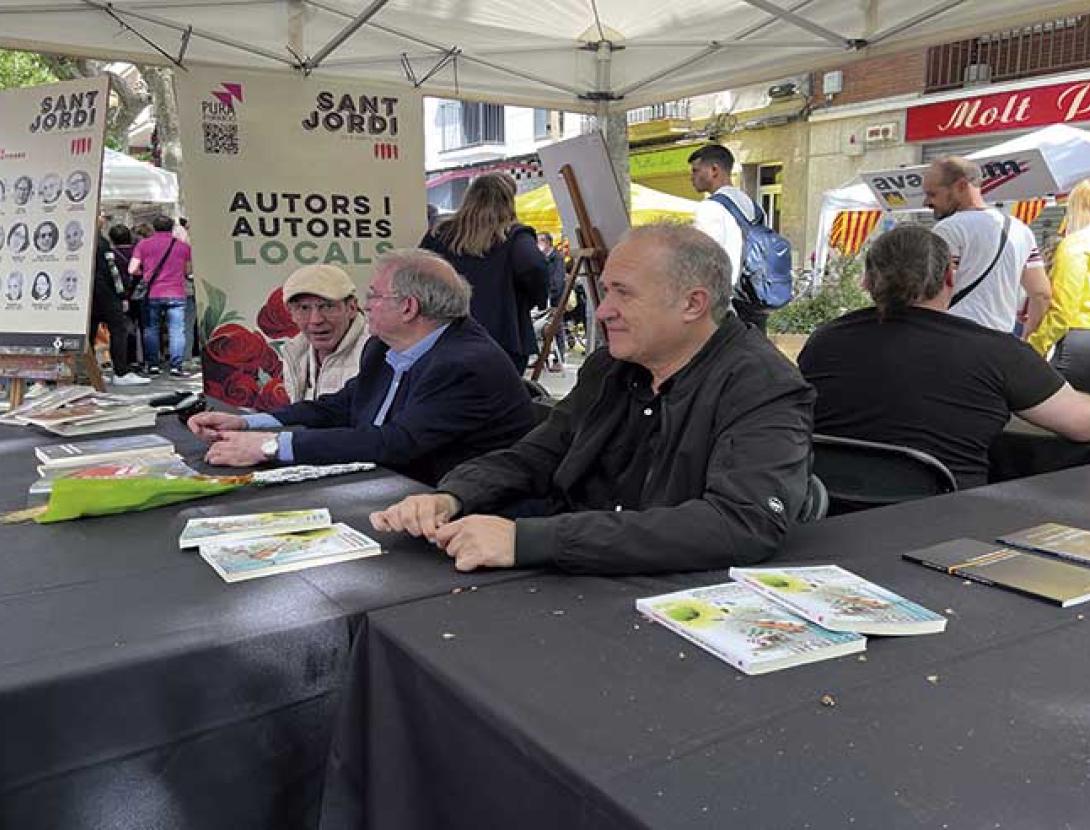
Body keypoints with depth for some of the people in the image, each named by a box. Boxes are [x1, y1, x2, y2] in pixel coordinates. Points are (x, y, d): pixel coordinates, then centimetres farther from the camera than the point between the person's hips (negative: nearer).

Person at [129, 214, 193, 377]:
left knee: (150, 330, 11)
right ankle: (176, 366, -7)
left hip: (151, 294, 1)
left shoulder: (143, 244, 4)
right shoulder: (183, 245, 6)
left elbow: (132, 270, 1)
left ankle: (152, 365, 11)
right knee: (177, 330, -2)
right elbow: (188, 271, 15)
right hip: (176, 294, -1)